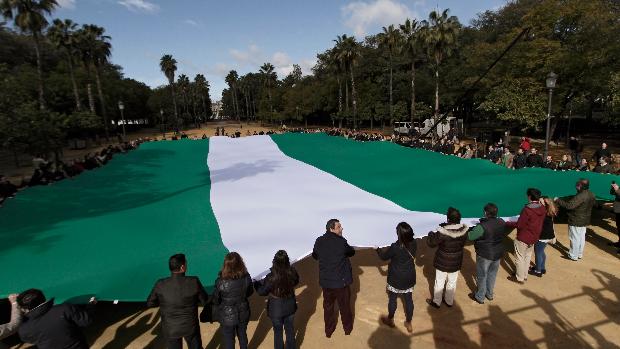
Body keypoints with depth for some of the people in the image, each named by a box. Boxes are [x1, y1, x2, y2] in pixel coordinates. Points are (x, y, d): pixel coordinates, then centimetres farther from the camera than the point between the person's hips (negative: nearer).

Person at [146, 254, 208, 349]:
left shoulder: (160, 284, -19)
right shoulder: (194, 282, -23)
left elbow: (150, 303, -3)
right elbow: (204, 301, -10)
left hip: (171, 328, 1)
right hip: (190, 326, -1)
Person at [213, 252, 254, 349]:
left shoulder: (221, 281, -30)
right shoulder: (246, 277, -22)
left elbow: (216, 300, -14)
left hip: (227, 315, -2)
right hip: (243, 313, 3)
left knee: (229, 340, 21)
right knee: (242, 335, 28)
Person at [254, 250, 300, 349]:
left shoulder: (271, 277, -31)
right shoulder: (292, 272, -21)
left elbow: (262, 292, -15)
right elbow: (296, 281, 1)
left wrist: (257, 284, 3)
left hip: (276, 309, -3)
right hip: (290, 306, 3)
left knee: (278, 331, 21)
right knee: (290, 329, 26)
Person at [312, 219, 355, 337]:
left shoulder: (319, 241, -8)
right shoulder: (341, 241, -20)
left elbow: (315, 256, 8)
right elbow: (352, 252, -3)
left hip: (325, 280, 3)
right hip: (341, 280, -3)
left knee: (328, 306, 21)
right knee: (345, 306, 19)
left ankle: (328, 330, 36)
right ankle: (348, 328, 39)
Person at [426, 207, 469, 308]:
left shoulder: (443, 232, -30)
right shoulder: (464, 230, -16)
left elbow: (431, 243, -19)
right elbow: (463, 243, 4)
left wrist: (431, 234, 2)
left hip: (443, 262, -4)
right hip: (456, 262, 4)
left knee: (439, 283, 16)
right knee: (452, 282, 23)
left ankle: (436, 302, 34)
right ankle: (449, 301, 42)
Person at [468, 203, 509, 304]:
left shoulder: (482, 226, -30)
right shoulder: (502, 222, -8)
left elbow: (469, 236, -24)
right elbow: (505, 233, 12)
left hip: (484, 255, -6)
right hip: (498, 254, 6)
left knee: (482, 276, 12)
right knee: (492, 274, 24)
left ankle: (480, 297, 28)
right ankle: (489, 294, 42)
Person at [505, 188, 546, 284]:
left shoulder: (527, 209, -26)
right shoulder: (542, 209, -4)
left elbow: (519, 225, -22)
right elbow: (538, 222, 9)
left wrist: (507, 224, -10)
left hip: (523, 238, -8)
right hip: (534, 237, 8)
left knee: (519, 258, 8)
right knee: (527, 257, 23)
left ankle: (519, 278, 21)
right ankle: (524, 275, 37)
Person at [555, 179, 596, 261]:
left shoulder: (580, 196, -29)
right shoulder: (591, 194, 1)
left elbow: (569, 205, -35)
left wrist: (558, 200, -24)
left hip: (576, 221, -9)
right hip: (584, 220, 9)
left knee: (575, 238, 3)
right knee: (581, 237, 19)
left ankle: (573, 255, 14)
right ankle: (580, 254, 31)